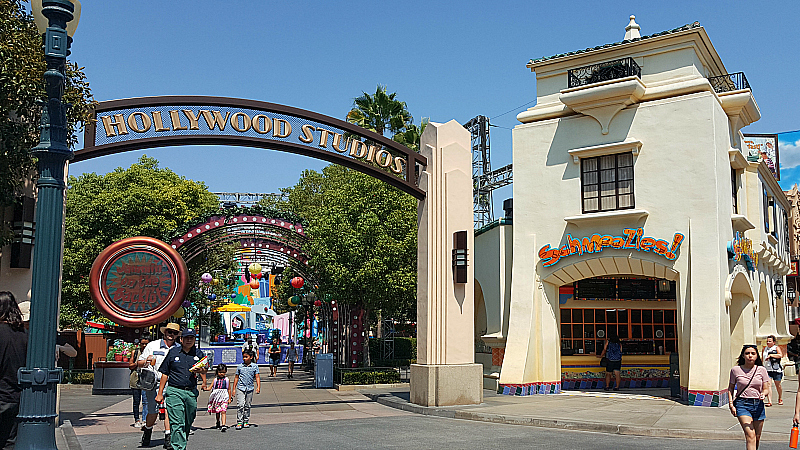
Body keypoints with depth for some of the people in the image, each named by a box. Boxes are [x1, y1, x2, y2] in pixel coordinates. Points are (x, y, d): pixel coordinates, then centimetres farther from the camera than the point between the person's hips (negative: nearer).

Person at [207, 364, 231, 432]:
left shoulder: (227, 380, 4)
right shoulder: (215, 380, 6)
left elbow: (229, 389, 8)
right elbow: (211, 386, 2)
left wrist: (229, 398, 8)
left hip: (224, 398, -2)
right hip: (216, 398, 2)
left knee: (223, 411, -14)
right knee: (217, 411, 14)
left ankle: (223, 425, -20)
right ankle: (218, 423, 36)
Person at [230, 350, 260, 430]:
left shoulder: (255, 366, 2)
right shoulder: (240, 366, 3)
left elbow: (257, 377, 3)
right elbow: (236, 377, 10)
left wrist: (258, 387, -8)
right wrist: (234, 389, 8)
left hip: (250, 388, 1)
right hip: (240, 388, -1)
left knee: (247, 406, 9)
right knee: (240, 405, -10)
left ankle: (246, 422, 20)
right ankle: (239, 422, -6)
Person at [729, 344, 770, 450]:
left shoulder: (761, 370, 3)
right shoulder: (735, 370, 1)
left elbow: (766, 388, 5)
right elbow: (730, 388, 10)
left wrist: (763, 394, -18)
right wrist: (731, 404, 0)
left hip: (758, 404, 3)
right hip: (742, 404, -3)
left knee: (757, 438, 9)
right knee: (750, 436, -16)